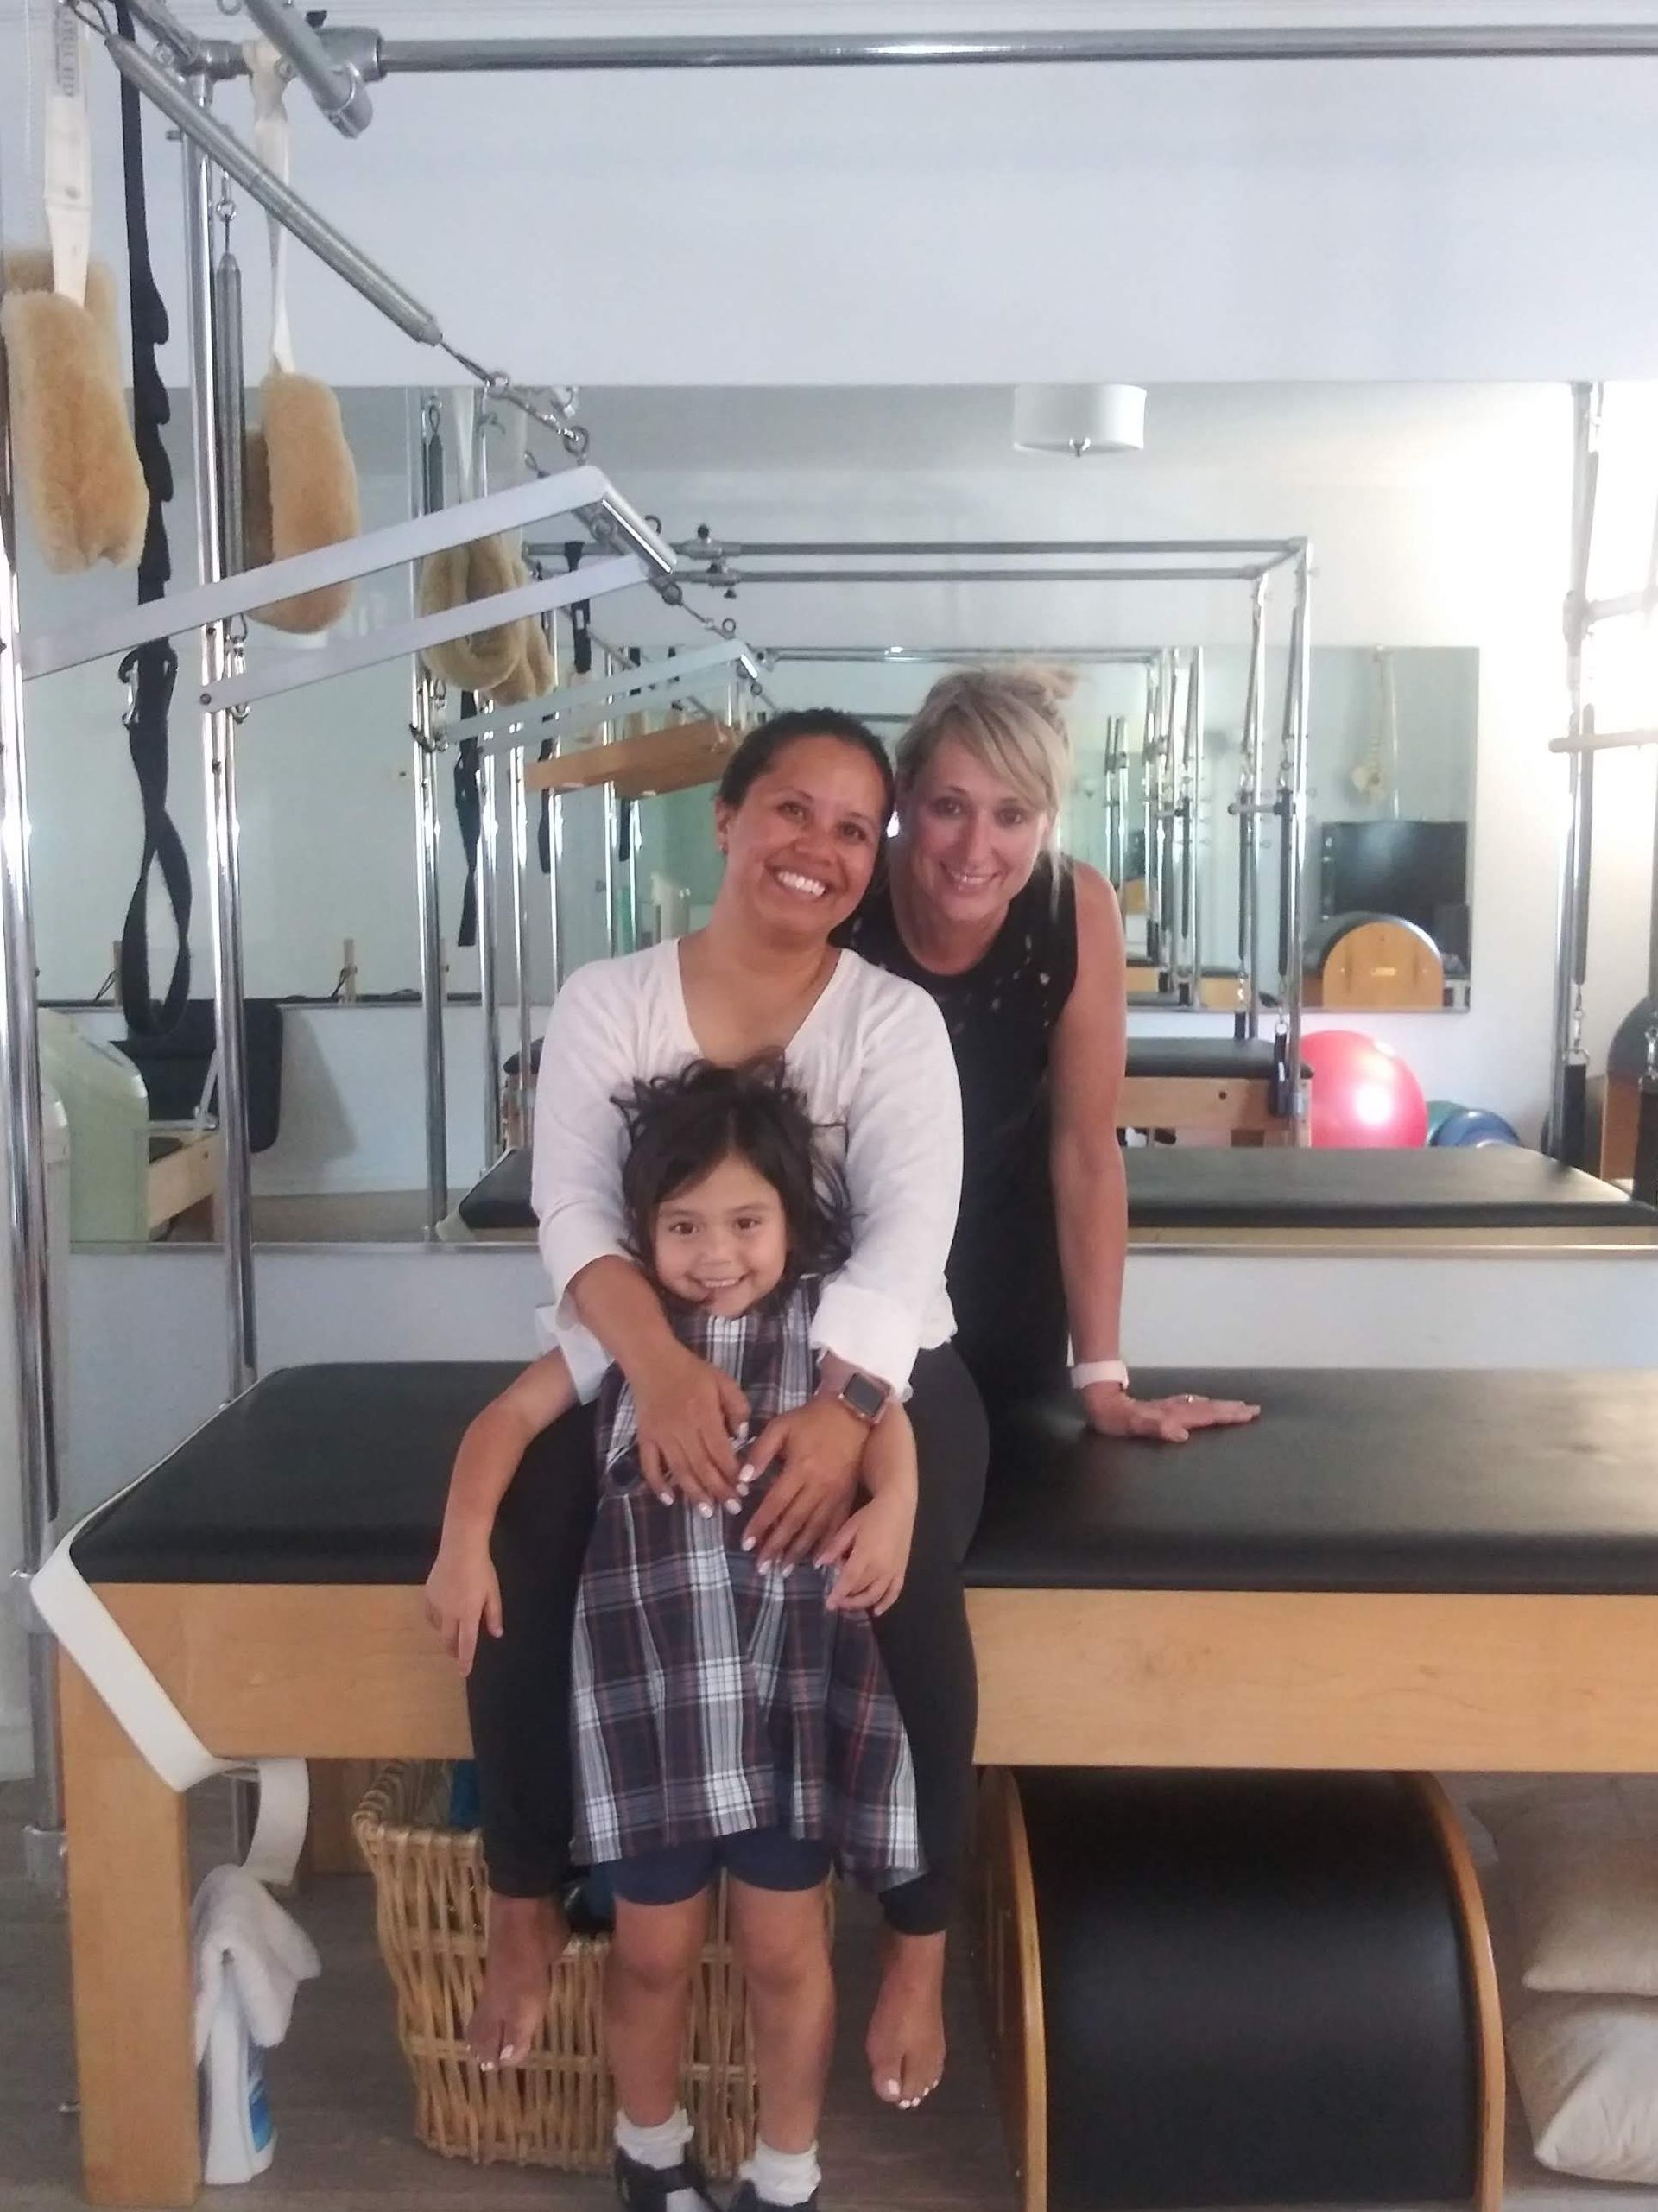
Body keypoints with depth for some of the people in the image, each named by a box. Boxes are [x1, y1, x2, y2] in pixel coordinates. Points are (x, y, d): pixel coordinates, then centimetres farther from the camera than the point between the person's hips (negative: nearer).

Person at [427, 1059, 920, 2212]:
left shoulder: (823, 1322, 2)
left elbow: (882, 1417, -8)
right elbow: (510, 1417, 10)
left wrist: (895, 1505, -30)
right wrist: (465, 1540, -4)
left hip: (791, 1682, -1)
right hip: (651, 1682, 1)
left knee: (784, 1948, 11)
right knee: (654, 1946, 14)